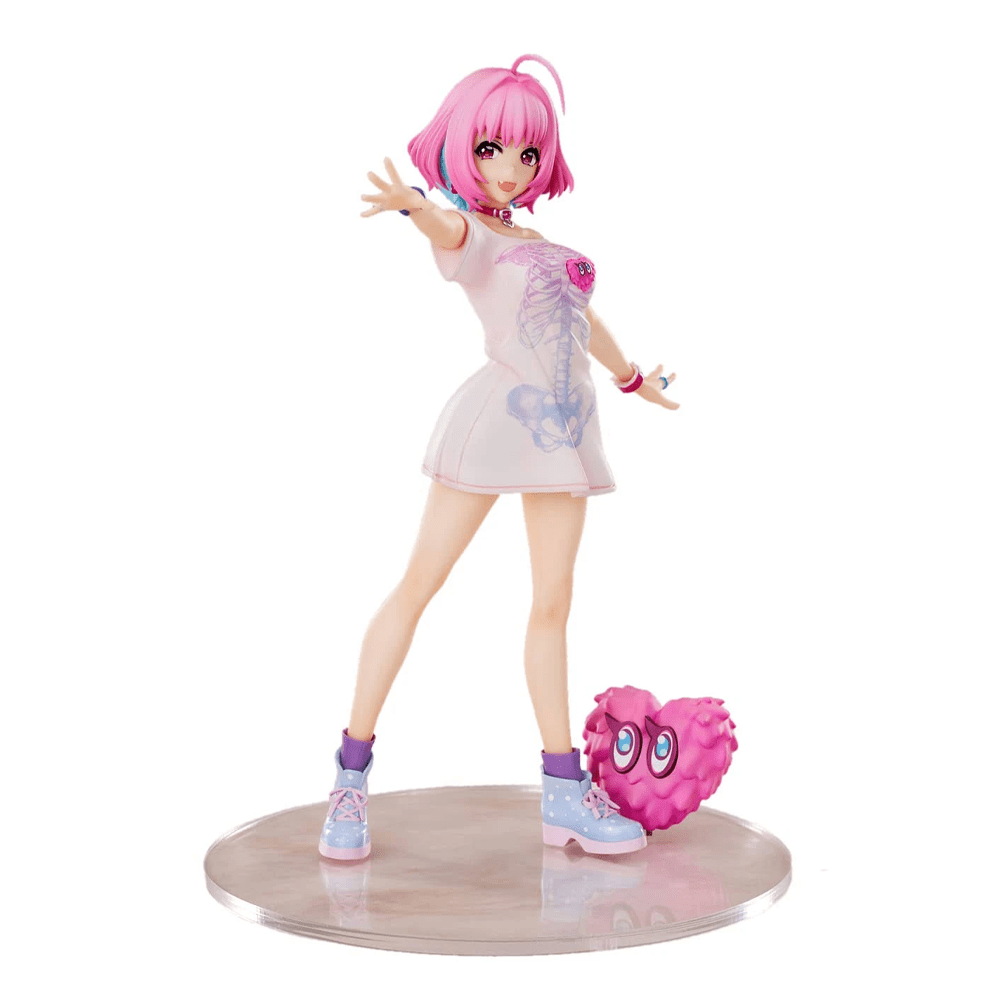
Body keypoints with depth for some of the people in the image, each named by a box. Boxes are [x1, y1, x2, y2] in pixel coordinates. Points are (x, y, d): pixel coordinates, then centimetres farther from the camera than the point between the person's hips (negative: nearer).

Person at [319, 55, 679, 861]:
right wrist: (414, 205, -50)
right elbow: (447, 226, -25)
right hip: (497, 415, -6)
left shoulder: (538, 242, 21)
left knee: (553, 604, 6)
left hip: (563, 428, 7)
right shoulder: (468, 235, 0)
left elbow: (581, 317, 36)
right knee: (420, 583, -5)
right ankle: (352, 777, 2)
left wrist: (631, 375, 50)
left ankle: (565, 793, 11)